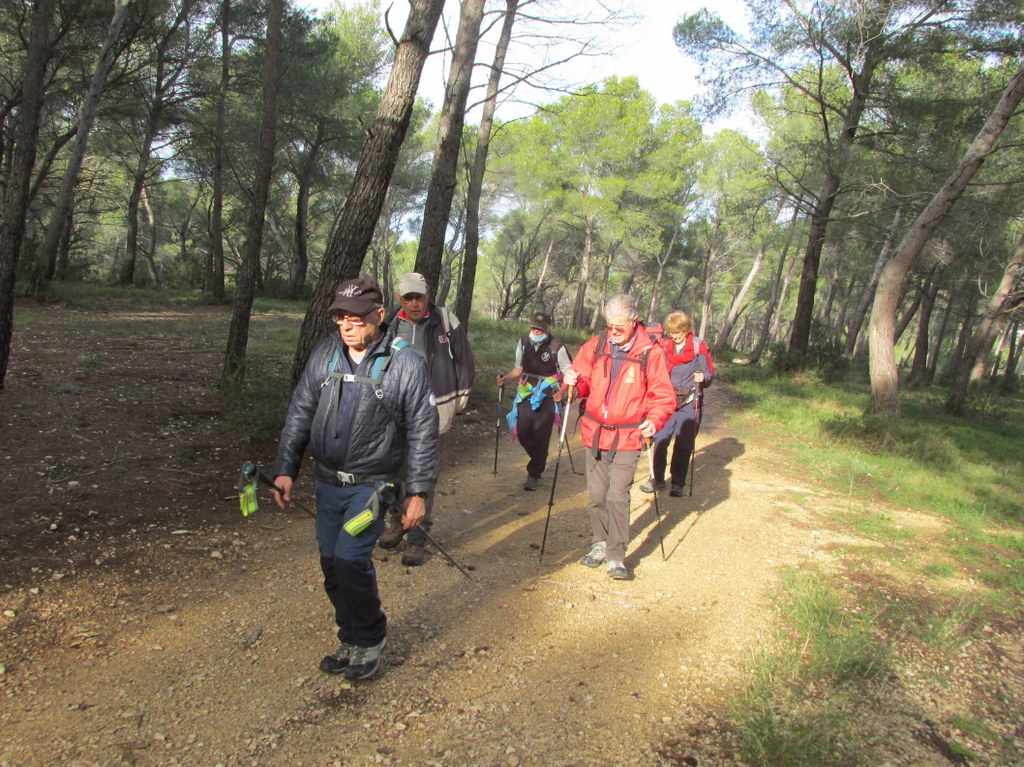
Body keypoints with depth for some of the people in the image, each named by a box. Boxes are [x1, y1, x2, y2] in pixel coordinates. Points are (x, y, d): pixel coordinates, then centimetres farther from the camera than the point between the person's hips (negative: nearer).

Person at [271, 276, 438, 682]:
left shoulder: (405, 364, -11)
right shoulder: (324, 354, 0)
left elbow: (423, 432, -7)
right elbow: (299, 413, 7)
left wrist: (417, 492, -8)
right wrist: (285, 469, 3)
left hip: (372, 484, -5)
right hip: (327, 481, 5)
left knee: (350, 560, -14)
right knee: (332, 566, 11)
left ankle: (370, 640, 11)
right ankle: (352, 640, 31)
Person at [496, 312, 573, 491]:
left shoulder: (556, 346, -13)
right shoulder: (523, 343, 2)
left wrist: (562, 391, -20)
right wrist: (505, 378, -1)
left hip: (547, 397, -4)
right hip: (526, 394, 5)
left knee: (541, 437, -3)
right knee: (523, 433, 5)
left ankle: (534, 475, 12)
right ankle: (539, 461, 33)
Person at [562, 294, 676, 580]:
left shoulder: (650, 353, -10)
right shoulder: (595, 346, 1)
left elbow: (664, 397, -6)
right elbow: (584, 381, 11)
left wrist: (654, 420, -23)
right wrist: (574, 381, -12)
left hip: (627, 438, -4)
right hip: (594, 434, 4)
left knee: (618, 497, -7)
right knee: (597, 495, 12)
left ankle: (616, 556, 6)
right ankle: (600, 543, 30)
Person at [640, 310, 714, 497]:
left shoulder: (699, 347, -6)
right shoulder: (664, 345, 4)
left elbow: (709, 374, -6)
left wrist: (703, 377, -26)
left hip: (690, 403, -3)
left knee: (684, 445, 3)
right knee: (659, 439, -1)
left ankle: (678, 483, 16)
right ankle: (657, 478, 14)